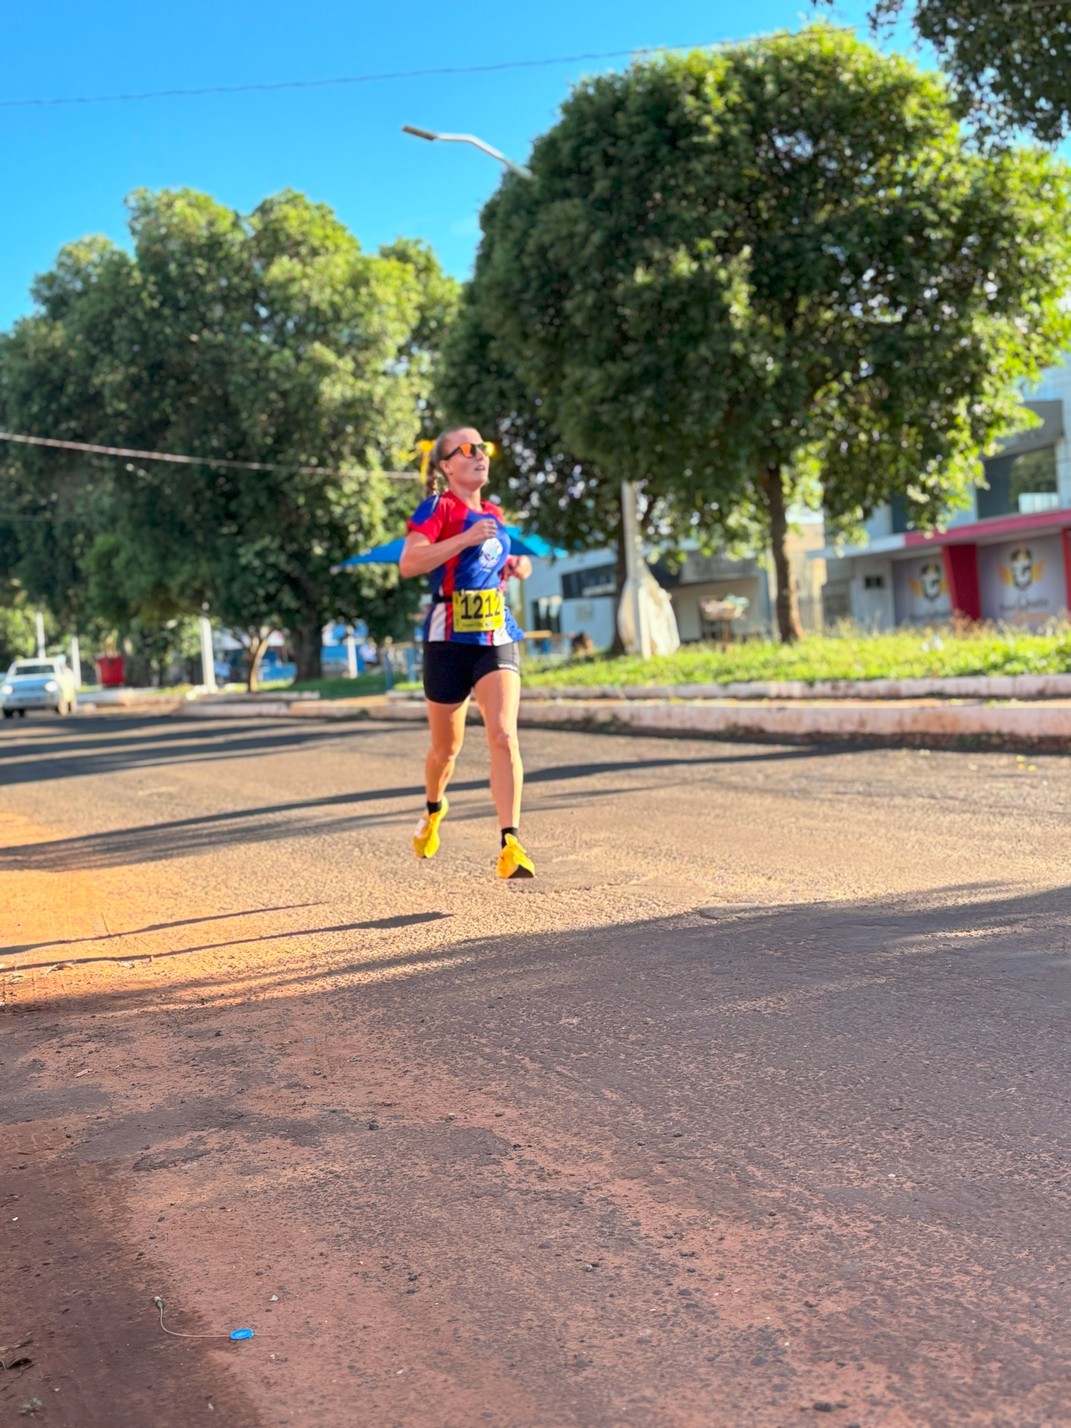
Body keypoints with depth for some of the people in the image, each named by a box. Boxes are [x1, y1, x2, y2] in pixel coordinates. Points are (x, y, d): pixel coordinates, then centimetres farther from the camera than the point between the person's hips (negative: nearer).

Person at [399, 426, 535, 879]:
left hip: (497, 640, 4)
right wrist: (467, 538, -23)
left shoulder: (493, 515, 15)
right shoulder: (438, 507, -5)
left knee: (504, 736, -16)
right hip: (449, 640, -4)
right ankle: (433, 811, 43)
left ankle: (511, 845, -18)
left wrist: (515, 567, 10)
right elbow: (409, 563, -19)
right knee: (447, 746, 11)